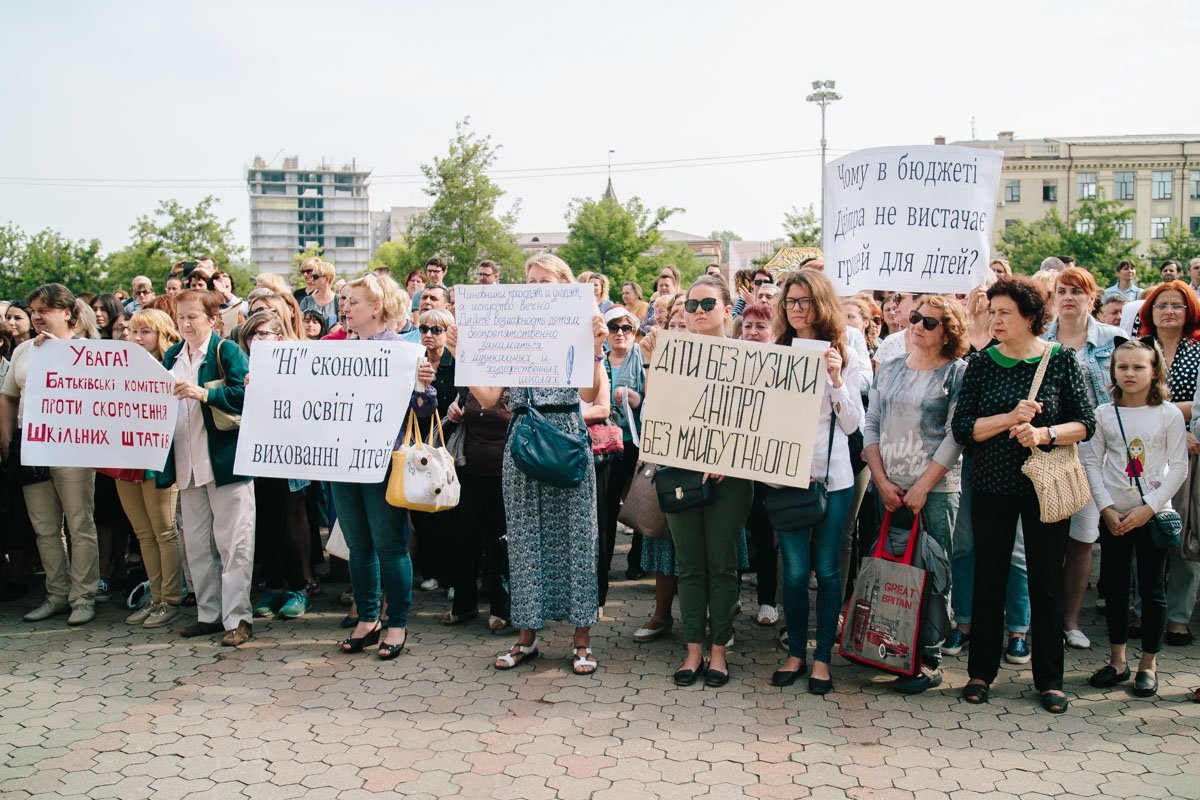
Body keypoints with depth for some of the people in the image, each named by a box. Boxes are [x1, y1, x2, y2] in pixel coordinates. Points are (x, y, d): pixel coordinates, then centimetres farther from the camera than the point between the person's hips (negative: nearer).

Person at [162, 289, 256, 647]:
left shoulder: (227, 351, -6)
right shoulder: (172, 356, 13)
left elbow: (245, 395, -19)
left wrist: (203, 393, -26)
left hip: (225, 462, -7)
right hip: (187, 464, 7)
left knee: (232, 543, -2)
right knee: (195, 543, 13)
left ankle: (237, 617, 4)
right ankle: (209, 613, 24)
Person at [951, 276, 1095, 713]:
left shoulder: (1061, 360, -2)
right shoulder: (983, 363, 0)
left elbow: (1085, 424, -3)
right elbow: (963, 428, -7)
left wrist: (1044, 434, -20)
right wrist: (1010, 418, -20)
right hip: (992, 485, 1)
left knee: (1047, 582, 6)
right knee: (988, 579, 7)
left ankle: (1050, 679, 19)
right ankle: (981, 672, 20)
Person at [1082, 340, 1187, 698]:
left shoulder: (1169, 414, -3)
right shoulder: (1104, 414, 2)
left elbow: (1178, 467, -5)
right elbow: (1092, 463, 2)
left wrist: (1148, 508, -13)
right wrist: (1106, 509, -7)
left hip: (1154, 515, -2)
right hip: (1113, 516, 2)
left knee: (1152, 589, 5)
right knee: (1114, 587, 9)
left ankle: (1149, 664, 18)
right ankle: (1117, 660, 21)